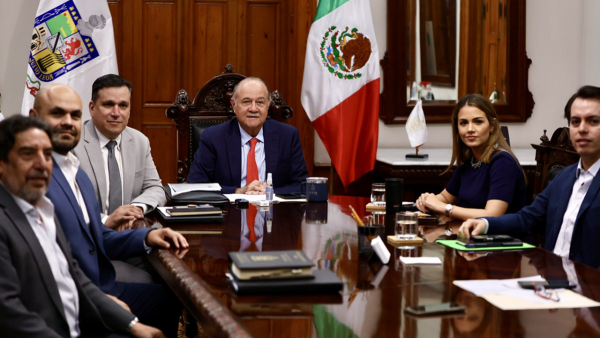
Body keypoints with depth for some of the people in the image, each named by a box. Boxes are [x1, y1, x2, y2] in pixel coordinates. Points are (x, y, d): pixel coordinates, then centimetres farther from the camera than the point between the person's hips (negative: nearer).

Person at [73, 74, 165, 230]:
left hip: (131, 231, 4)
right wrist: (105, 221, -27)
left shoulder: (140, 142, 13)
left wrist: (138, 208, -11)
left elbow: (155, 189, 11)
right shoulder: (73, 144, -7)